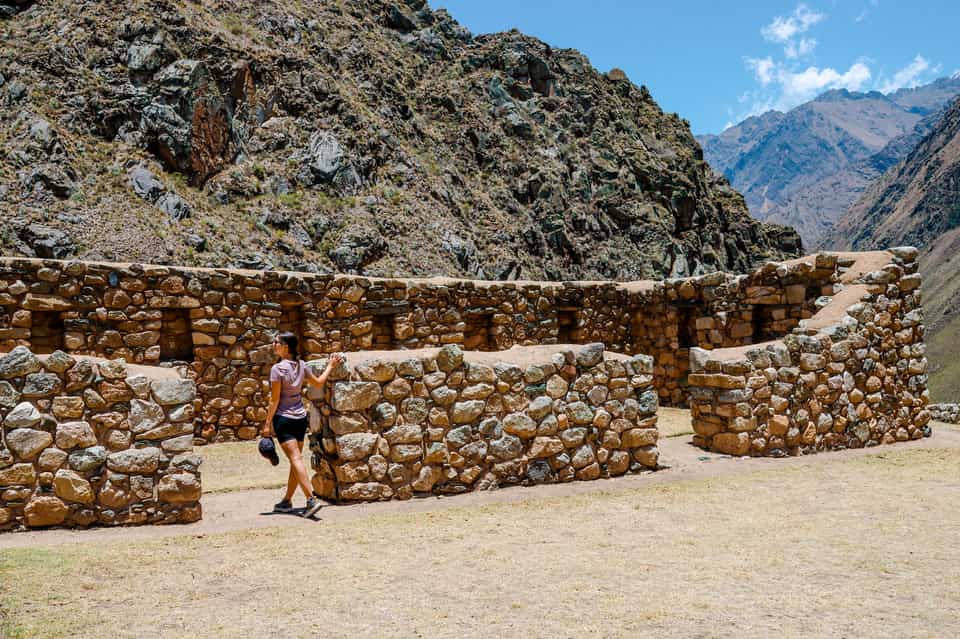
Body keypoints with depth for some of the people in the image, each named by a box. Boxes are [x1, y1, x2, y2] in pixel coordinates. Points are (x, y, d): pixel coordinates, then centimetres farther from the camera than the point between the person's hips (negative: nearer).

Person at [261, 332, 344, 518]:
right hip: (301, 418, 7)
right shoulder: (301, 365, 3)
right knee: (295, 459, 12)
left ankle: (312, 499, -19)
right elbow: (319, 383, 16)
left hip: (284, 419, -7)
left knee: (296, 459, -9)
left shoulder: (278, 368, -14)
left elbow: (275, 400, -14)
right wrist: (330, 366, 30)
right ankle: (287, 501, 23)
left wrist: (267, 423, -8)